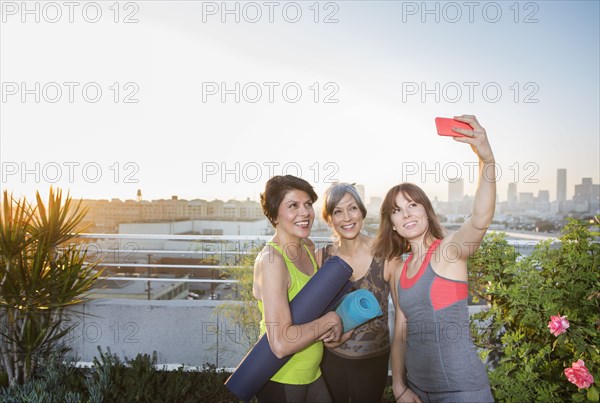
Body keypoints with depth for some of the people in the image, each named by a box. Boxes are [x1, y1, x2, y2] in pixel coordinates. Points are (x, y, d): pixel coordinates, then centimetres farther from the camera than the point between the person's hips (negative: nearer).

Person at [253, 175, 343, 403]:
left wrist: (330, 328, -7)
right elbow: (281, 344, -30)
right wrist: (330, 319, -18)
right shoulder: (271, 260, -24)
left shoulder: (308, 247, -1)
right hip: (282, 381, -7)